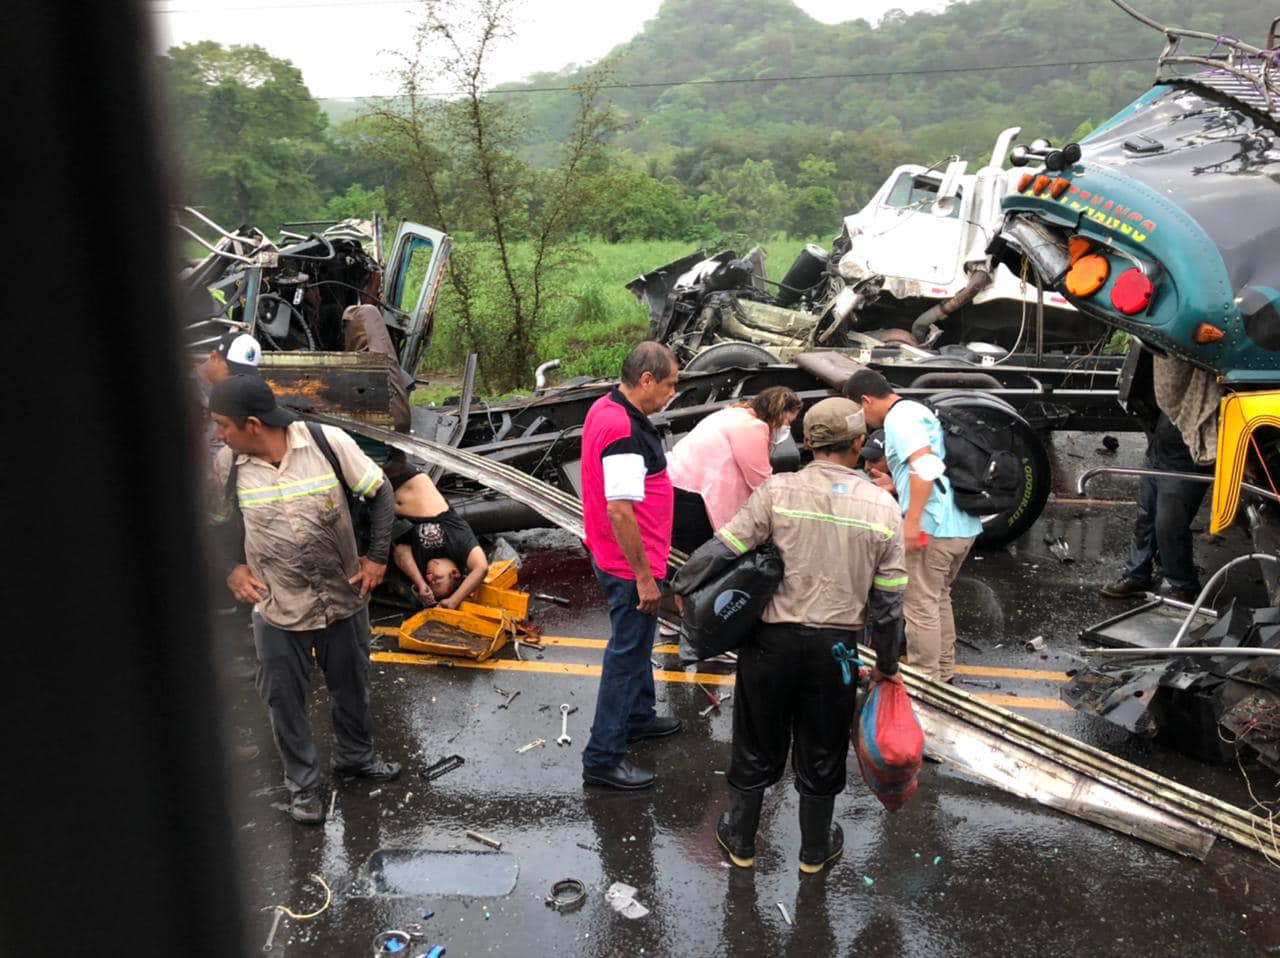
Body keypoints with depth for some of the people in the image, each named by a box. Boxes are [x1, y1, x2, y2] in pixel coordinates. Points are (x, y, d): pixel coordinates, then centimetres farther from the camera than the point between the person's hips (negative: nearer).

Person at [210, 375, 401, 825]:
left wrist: (377, 557, -10)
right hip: (277, 608, 1)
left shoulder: (329, 442, -19)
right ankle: (302, 783, 35)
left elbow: (380, 493, -7)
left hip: (344, 598, 0)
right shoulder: (227, 464, -12)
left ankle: (355, 756, 47)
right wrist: (232, 567, -7)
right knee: (285, 700, 12)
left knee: (352, 687, 20)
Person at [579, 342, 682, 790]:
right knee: (627, 655, 1)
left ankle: (638, 717, 45)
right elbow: (620, 510, -30)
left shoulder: (605, 408, 5)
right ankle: (602, 758, 12)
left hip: (612, 554, 10)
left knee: (637, 641, 26)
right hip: (629, 565, -10)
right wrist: (643, 576, -23)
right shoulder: (625, 431, -27)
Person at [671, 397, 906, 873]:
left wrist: (680, 584, 4)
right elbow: (888, 600, -3)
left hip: (772, 640, -1)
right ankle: (815, 849, 38)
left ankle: (740, 838, 36)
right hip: (834, 647, 1)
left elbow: (722, 549, -13)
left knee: (757, 743, 18)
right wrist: (887, 664, 9)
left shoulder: (778, 491, -12)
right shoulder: (883, 507, -6)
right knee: (821, 752, 19)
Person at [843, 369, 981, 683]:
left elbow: (926, 466, -24)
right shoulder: (917, 410, 20)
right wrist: (895, 486, 35)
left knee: (920, 606, -1)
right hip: (963, 524, 10)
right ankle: (943, 673, 31)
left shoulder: (899, 418, -11)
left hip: (933, 527, -10)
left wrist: (912, 521, -25)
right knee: (937, 599, 21)